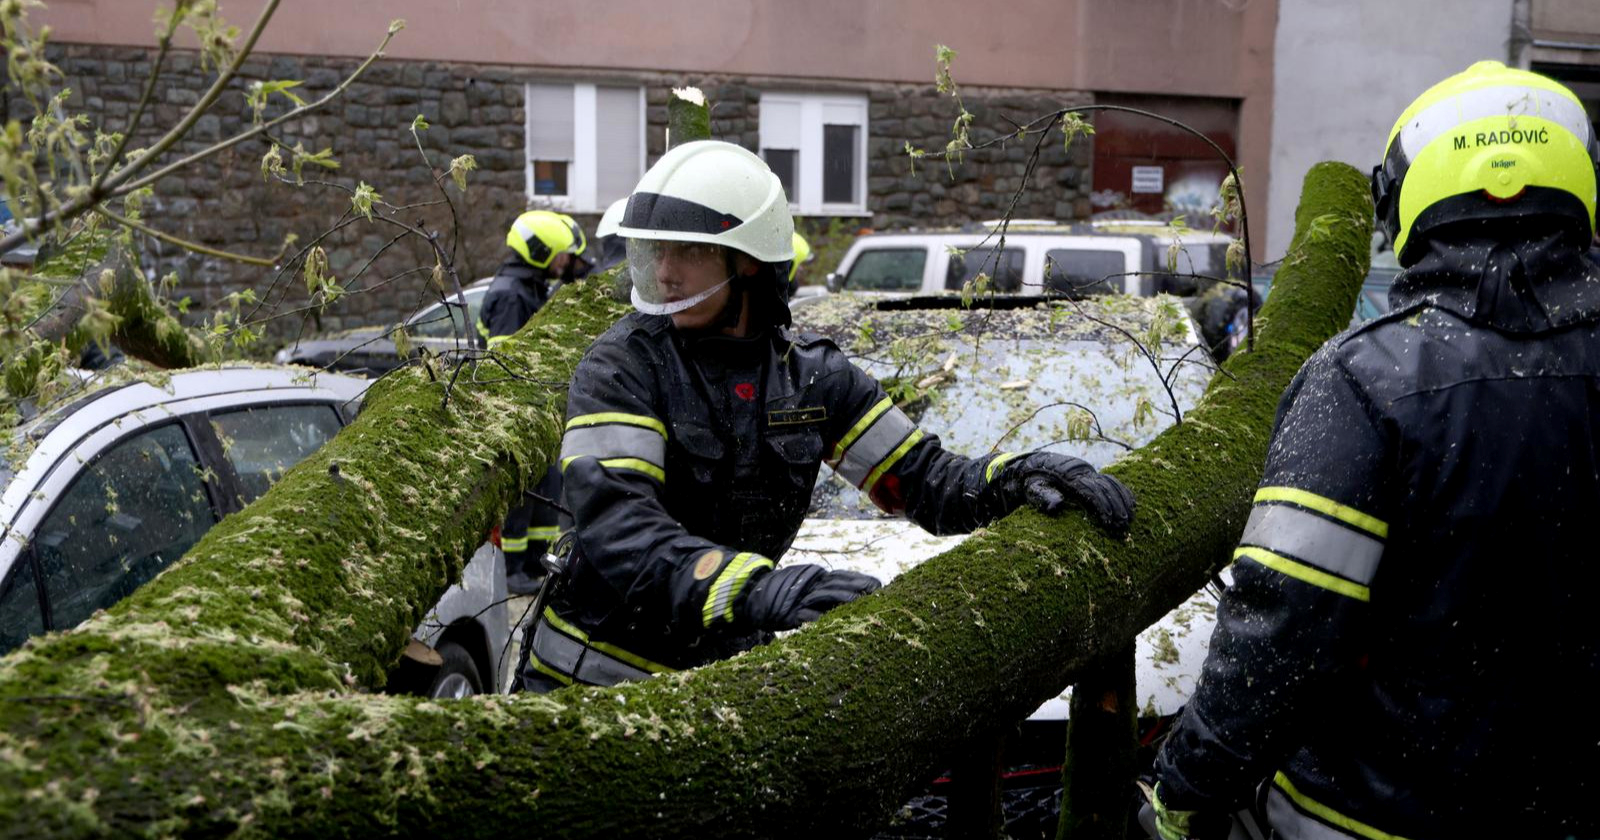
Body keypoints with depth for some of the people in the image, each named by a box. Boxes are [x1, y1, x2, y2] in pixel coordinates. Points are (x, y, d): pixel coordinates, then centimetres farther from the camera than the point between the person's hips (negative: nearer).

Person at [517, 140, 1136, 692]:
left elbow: (923, 484, 5)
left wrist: (1016, 477, -16)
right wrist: (759, 591, -43)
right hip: (592, 685, -4)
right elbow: (615, 527, -28)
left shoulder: (811, 374, 1)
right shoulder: (622, 367, -14)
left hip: (722, 682, 4)